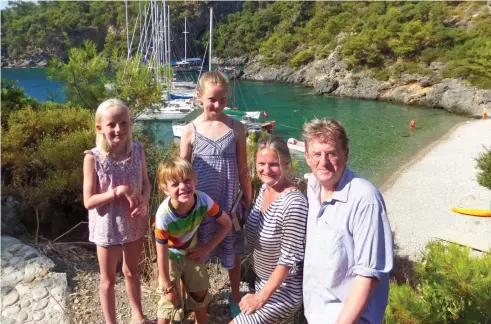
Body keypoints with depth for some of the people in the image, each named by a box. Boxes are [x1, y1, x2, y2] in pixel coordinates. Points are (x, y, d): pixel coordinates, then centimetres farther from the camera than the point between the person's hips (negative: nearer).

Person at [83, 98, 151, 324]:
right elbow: (88, 201, -17)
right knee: (108, 279, 15)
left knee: (132, 271, 24)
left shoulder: (137, 150, -9)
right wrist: (118, 191, -28)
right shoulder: (93, 158, -19)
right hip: (108, 226, -4)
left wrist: (144, 202, -16)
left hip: (134, 223, 4)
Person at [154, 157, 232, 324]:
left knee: (200, 293, 13)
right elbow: (162, 253, -24)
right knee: (170, 299, 0)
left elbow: (227, 224, -14)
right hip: (170, 256, -3)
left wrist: (207, 248, -13)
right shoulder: (164, 216, -37)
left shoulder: (203, 200, -31)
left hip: (192, 252, 3)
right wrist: (167, 285, -13)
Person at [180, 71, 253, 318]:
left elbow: (243, 170, 3)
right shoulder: (190, 131, -5)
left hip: (230, 201, 1)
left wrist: (249, 202, 5)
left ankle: (235, 298, 36)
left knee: (233, 253, 13)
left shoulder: (236, 128, -3)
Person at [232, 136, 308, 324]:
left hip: (283, 290, -8)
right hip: (263, 281, 8)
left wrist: (261, 297, -18)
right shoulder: (264, 188, -3)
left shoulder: (294, 203, -28)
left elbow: (289, 259, -24)